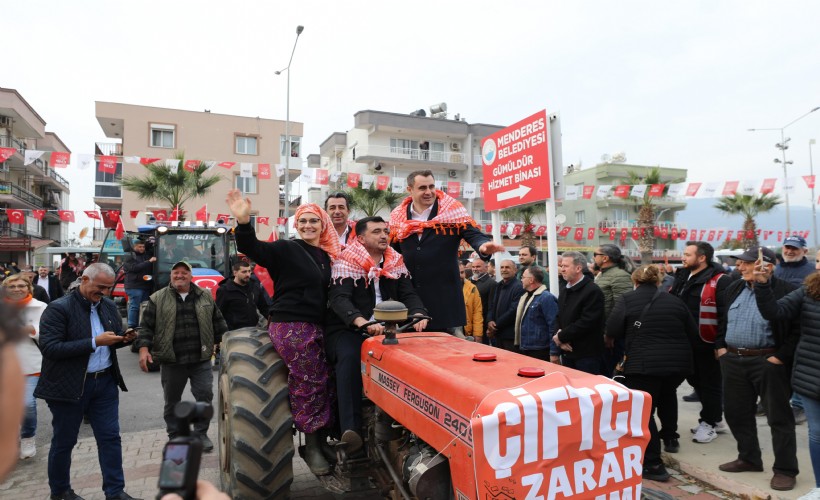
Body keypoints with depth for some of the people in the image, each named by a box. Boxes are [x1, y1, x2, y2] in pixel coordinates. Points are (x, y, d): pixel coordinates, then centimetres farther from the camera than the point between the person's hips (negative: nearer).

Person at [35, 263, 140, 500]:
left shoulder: (109, 305, 4)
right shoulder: (58, 308, -14)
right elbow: (49, 348, -21)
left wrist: (124, 339, -8)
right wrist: (94, 342, -26)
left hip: (105, 382, 5)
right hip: (69, 385, -5)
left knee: (110, 438, 7)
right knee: (63, 442, 13)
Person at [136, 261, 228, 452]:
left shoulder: (205, 296, 8)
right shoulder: (157, 299, 2)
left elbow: (218, 322, 13)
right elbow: (146, 326, -1)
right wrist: (144, 349, -13)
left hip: (201, 359, 1)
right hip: (171, 361, -1)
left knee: (205, 395, -1)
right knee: (172, 401, 10)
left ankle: (201, 433, 17)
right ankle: (174, 436, 28)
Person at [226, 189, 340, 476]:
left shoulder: (327, 257, 14)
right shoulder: (286, 249, -4)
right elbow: (253, 249, -20)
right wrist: (244, 223, -37)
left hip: (315, 327, 6)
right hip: (290, 326, -6)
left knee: (323, 382, 6)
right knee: (310, 382, -4)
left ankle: (318, 441, 21)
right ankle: (311, 445, 13)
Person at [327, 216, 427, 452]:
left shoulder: (396, 262, 11)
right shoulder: (346, 262, -6)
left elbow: (408, 294, 3)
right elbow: (339, 299, -20)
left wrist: (418, 315, -21)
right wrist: (363, 322, -38)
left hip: (386, 330, 4)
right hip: (347, 330, -4)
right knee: (349, 357, -35)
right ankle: (350, 429, -37)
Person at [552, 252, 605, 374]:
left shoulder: (592, 291, -14)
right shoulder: (565, 291, 13)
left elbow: (586, 322, -21)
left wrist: (561, 336, -13)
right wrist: (561, 341, -4)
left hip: (587, 354, -7)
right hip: (567, 352, 8)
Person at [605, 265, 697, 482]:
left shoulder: (626, 299, -1)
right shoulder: (675, 300, 9)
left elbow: (612, 330, -6)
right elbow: (693, 333, 14)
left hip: (644, 364, -5)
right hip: (679, 362, 6)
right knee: (667, 395, 35)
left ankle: (653, 465, 2)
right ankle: (670, 438, 46)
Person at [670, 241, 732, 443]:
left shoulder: (719, 281, -15)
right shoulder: (683, 277, 10)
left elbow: (727, 313, -19)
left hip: (708, 342, -8)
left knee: (710, 383, 6)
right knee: (696, 380, 19)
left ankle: (708, 423, 19)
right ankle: (716, 419, 35)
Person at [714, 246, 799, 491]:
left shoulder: (786, 291, -11)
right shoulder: (734, 288, 9)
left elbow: (797, 329, -13)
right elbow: (721, 319, 19)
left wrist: (780, 357, -16)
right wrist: (720, 346, 10)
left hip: (768, 362, -6)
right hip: (733, 361, 7)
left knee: (778, 416, 5)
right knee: (736, 412, 15)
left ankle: (785, 469, 18)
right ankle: (749, 458, 32)